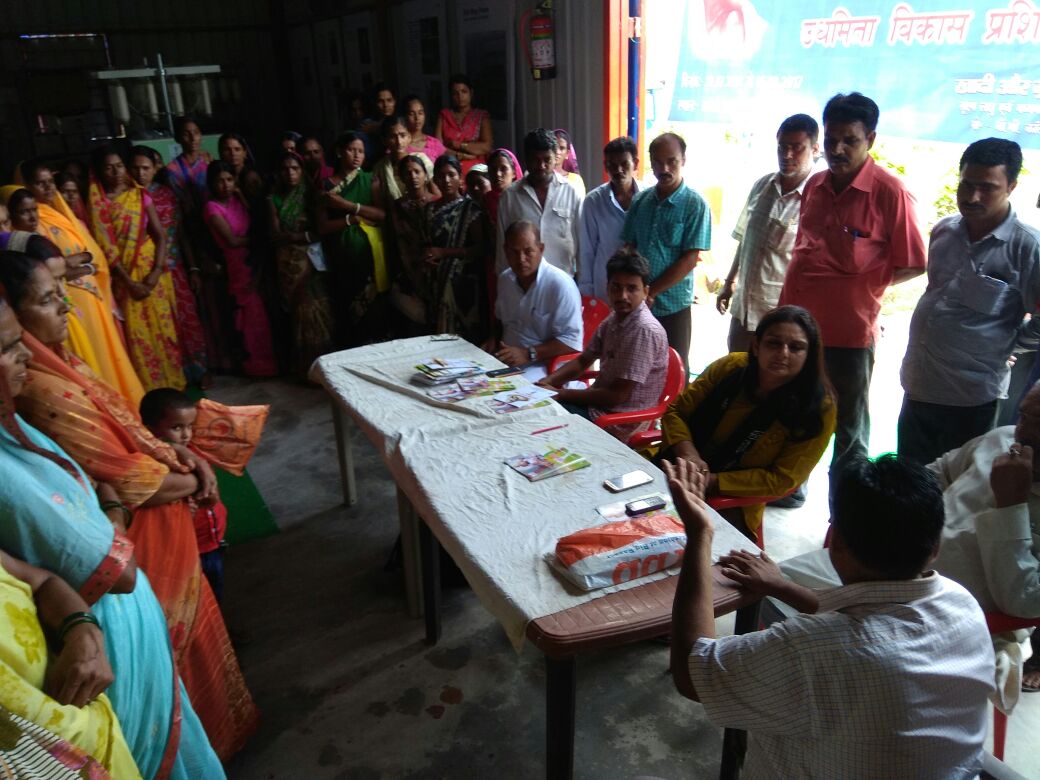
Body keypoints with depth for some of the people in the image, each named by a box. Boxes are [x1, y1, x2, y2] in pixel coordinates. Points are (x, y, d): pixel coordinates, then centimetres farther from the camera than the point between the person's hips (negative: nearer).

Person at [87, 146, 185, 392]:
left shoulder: (140, 195, 3)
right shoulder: (96, 202, -2)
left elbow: (160, 235, -1)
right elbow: (105, 246, -7)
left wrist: (157, 271, -14)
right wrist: (129, 281, -14)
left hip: (151, 270, 1)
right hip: (123, 275, -1)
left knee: (163, 327, 5)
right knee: (138, 334, 1)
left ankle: (172, 382, 17)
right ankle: (151, 388, 11)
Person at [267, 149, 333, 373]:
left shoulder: (310, 193, 7)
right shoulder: (274, 198, 5)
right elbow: (276, 233, -3)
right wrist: (305, 236, -11)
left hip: (313, 257, 1)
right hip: (290, 261, 0)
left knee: (320, 307, -3)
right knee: (302, 309, -1)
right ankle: (308, 367, 5)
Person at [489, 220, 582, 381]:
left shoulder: (560, 284, -15)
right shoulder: (505, 279, 9)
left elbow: (571, 340, -18)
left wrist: (528, 354, -22)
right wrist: (494, 340, 9)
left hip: (545, 366, -7)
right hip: (507, 359, 7)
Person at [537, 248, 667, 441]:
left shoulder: (644, 331, -23)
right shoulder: (614, 319, 4)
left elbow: (617, 396, -23)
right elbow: (583, 360, 13)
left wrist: (561, 394, -17)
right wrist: (547, 382, -4)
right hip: (600, 401, 8)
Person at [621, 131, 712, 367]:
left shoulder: (695, 205, -7)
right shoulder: (640, 201, 6)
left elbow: (690, 260, -11)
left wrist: (651, 292, -12)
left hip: (673, 305, -4)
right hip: (638, 305, 4)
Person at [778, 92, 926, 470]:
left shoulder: (889, 192, -11)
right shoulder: (814, 186, 7)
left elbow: (912, 265, -8)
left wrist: (859, 284, -7)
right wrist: (786, 308, 10)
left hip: (849, 330, -6)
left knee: (850, 435, 11)